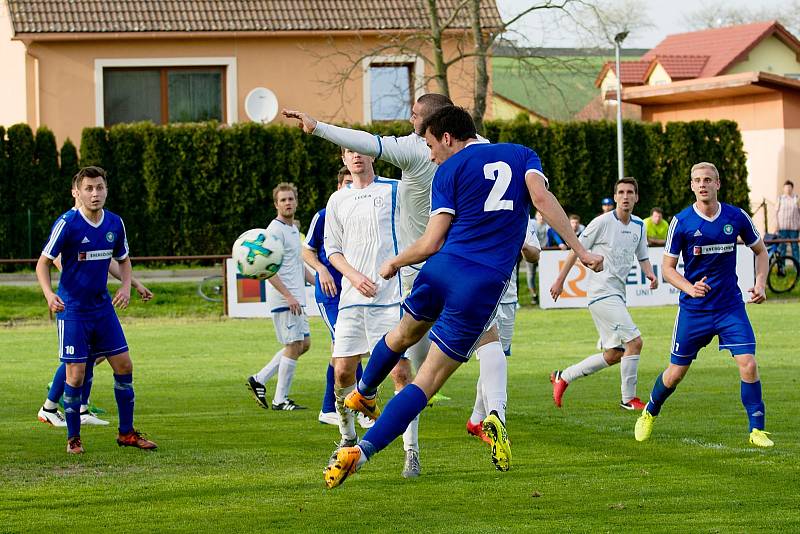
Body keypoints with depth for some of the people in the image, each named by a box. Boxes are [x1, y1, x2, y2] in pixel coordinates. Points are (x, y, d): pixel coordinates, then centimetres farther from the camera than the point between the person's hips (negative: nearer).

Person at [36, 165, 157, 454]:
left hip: (103, 308, 5)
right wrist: (49, 294, -27)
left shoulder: (115, 223, 1)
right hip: (72, 309, -5)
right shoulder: (67, 223, -15)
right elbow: (43, 262, -10)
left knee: (124, 366, 5)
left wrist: (126, 287, -1)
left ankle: (127, 432, 18)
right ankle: (73, 438, 9)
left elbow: (123, 259, 17)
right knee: (76, 374, -7)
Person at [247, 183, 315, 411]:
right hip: (283, 299, -10)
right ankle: (280, 399, 1)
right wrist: (288, 295, -24)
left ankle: (259, 380, 16)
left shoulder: (293, 229, 17)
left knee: (304, 343, 12)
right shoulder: (276, 230, -13)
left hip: (295, 299, 10)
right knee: (294, 346, -7)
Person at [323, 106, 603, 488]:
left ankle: (363, 395, 55)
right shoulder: (521, 155, 14)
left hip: (443, 268, 0)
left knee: (404, 334, 32)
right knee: (427, 381, 4)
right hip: (487, 283, 0)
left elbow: (431, 243, 2)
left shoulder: (450, 169, 8)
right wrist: (579, 249, -5)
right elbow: (542, 198, -5)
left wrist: (393, 263, 19)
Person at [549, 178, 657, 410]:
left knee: (614, 355, 9)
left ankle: (563, 377, 23)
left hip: (617, 295, 8)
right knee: (634, 341, -16)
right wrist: (560, 280, -1)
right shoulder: (602, 222, -10)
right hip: (602, 293, -8)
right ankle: (629, 398, -5)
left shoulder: (639, 226, 10)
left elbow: (642, 257, 20)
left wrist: (650, 274, -2)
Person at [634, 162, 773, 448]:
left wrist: (760, 285, -2)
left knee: (748, 365, -15)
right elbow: (667, 267, -2)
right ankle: (649, 414, 36)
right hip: (693, 309, -1)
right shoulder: (681, 222, -7)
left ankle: (757, 430, -2)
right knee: (676, 372, 8)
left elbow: (761, 252, 13)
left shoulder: (736, 217, -2)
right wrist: (690, 288, -20)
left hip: (731, 306, 1)